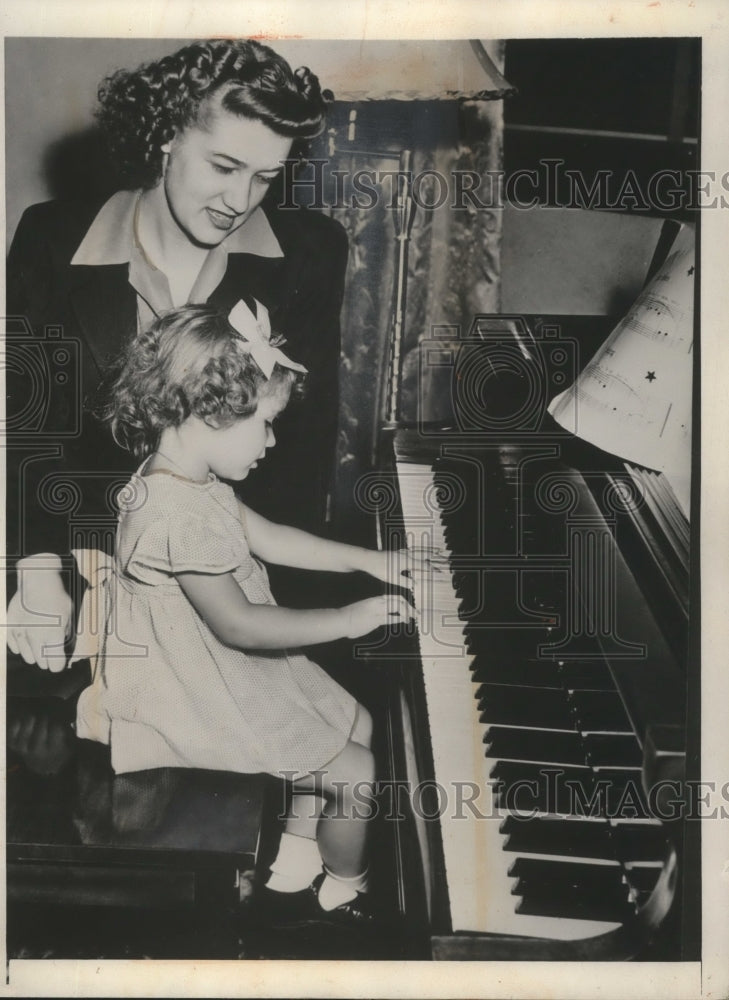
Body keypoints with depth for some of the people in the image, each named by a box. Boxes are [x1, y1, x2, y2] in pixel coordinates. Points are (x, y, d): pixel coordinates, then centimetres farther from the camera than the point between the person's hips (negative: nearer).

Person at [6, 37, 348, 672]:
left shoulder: (310, 254, -5)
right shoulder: (54, 241, -5)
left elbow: (311, 428, -4)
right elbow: (23, 416, -5)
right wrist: (38, 571, -15)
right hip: (91, 566, 0)